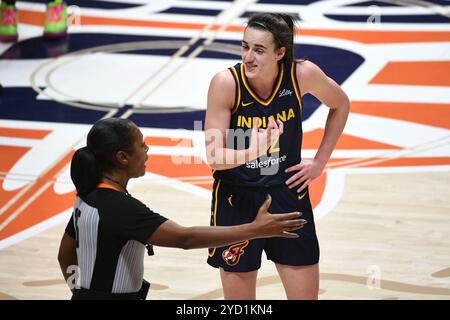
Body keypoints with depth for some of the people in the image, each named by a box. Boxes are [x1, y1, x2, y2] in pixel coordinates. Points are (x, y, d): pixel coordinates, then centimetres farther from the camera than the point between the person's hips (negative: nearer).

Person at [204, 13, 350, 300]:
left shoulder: (303, 74, -15)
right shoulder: (226, 83, -20)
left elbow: (340, 105, 7)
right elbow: (214, 155, -20)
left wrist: (320, 162, 4)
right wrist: (251, 153, -39)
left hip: (287, 192, 2)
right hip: (236, 199, -1)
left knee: (306, 295, 7)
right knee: (238, 297, 7)